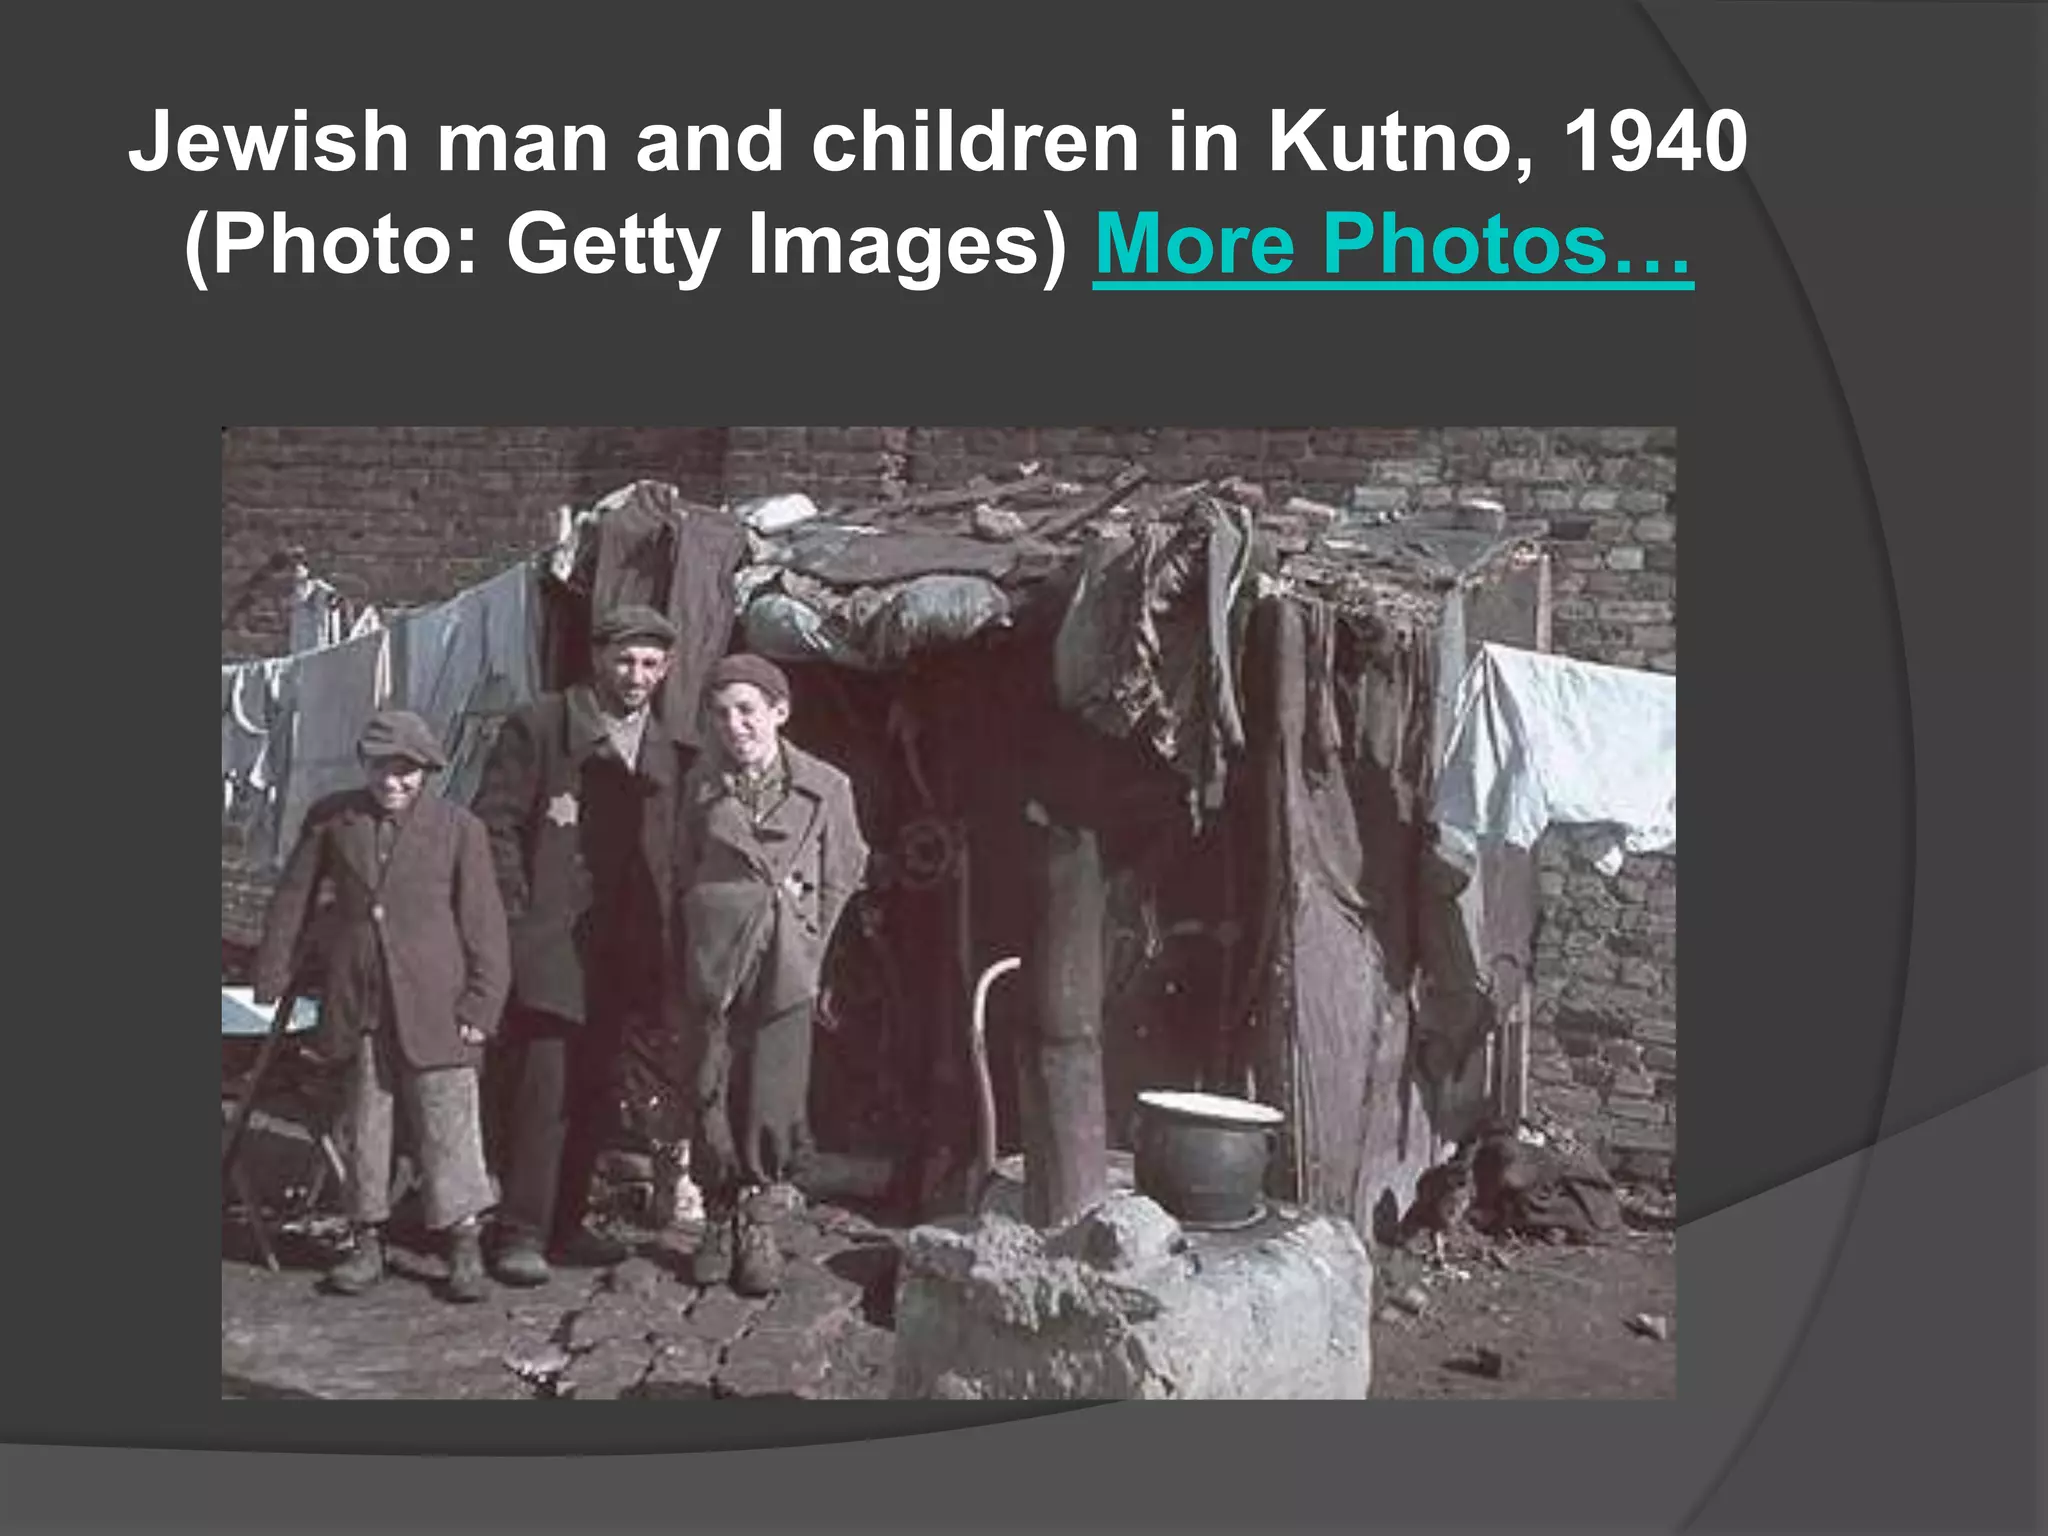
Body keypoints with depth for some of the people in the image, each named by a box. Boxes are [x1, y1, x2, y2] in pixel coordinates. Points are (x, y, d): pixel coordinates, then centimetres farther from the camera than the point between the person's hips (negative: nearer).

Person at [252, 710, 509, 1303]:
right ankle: (368, 1242, 24)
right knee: (364, 1125, 11)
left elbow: (484, 926, -3)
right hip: (355, 1004, 3)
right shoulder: (330, 819, 4)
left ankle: (465, 1247, 9)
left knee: (447, 1124, -1)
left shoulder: (459, 829, -4)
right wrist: (273, 978, 12)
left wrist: (482, 1005, -7)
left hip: (433, 1005, -3)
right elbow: (292, 900, 13)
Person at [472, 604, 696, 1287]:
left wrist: (659, 944, 9)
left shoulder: (669, 753, 14)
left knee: (596, 1095, 8)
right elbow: (495, 822, -4)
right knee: (540, 1088, -8)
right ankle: (520, 1232, 0)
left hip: (624, 955, 5)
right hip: (547, 945, -5)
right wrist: (516, 914, -10)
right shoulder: (539, 727, -1)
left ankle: (564, 1224, 20)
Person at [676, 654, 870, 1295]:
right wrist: (698, 946, 8)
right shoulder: (702, 783, 5)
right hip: (714, 959, 2)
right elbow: (684, 877, 13)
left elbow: (840, 882, 6)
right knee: (713, 1092, 4)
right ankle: (719, 1223, 19)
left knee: (774, 1096, -1)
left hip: (788, 965, -1)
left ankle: (758, 1229, 14)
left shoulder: (825, 786, -1)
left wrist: (806, 947, 3)